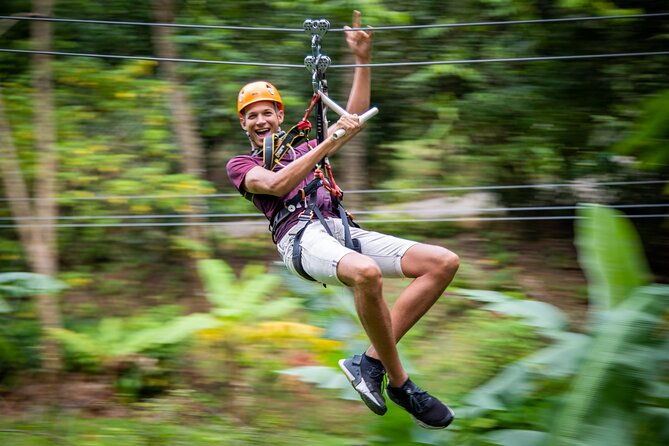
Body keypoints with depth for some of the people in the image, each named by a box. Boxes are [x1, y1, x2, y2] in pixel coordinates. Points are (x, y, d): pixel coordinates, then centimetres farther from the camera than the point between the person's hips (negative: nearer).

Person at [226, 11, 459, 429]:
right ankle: (399, 384, -27)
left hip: (341, 229, 6)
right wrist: (329, 144, -11)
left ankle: (371, 361, -18)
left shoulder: (304, 149, 35)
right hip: (301, 235, -6)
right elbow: (275, 184, -5)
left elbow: (354, 118, 26)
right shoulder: (241, 164, 18)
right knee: (367, 272, -41)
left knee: (445, 262, -13)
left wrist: (363, 61, 18)